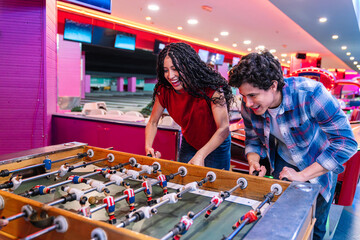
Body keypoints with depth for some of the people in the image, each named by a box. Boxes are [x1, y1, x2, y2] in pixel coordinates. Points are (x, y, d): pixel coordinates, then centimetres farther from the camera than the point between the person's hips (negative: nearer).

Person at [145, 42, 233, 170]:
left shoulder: (211, 87, -30)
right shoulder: (164, 91, -18)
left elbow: (223, 129, -33)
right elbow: (152, 123, -6)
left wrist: (201, 155, -44)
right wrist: (148, 147, -25)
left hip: (216, 144, -3)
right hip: (189, 144, 4)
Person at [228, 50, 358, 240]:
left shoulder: (310, 93, -35)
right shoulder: (248, 107, -20)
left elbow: (346, 142, -32)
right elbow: (254, 139, -1)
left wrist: (302, 176, -33)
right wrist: (254, 161, -23)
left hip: (320, 166, -3)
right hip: (283, 163, 3)